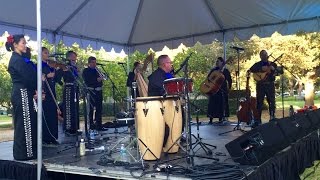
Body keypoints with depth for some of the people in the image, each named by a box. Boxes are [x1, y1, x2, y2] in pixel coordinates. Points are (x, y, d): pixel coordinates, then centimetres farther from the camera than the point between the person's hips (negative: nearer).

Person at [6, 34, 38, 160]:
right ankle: (25, 153, 1)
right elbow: (27, 77, -18)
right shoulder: (17, 59, -11)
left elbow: (26, 77, 15)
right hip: (22, 94, -10)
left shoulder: (18, 59, 19)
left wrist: (34, 91, 5)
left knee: (22, 123, 13)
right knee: (25, 123, -5)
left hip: (22, 94, 10)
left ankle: (20, 152, 21)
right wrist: (36, 91, -3)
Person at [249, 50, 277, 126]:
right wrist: (261, 69, -18)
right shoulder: (257, 64, 8)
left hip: (270, 85, 2)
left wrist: (273, 69, -16)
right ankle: (258, 120, 1)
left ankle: (272, 118, 11)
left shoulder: (272, 64, 14)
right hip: (260, 85, -2)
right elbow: (250, 70, -10)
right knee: (259, 103, -3)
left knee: (272, 102, 1)